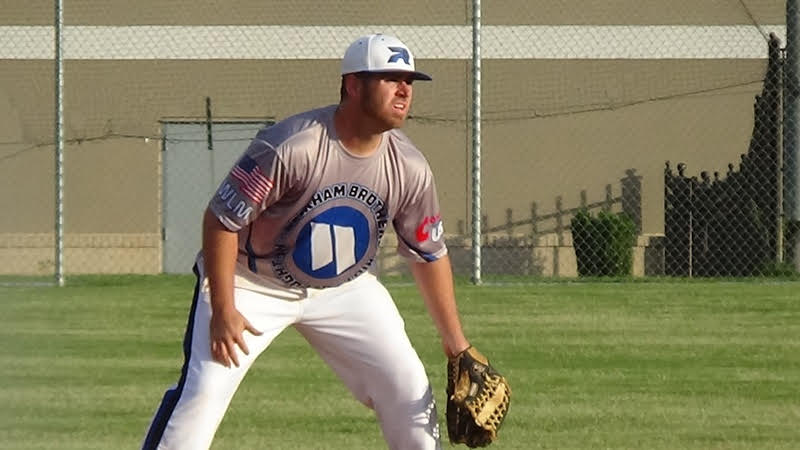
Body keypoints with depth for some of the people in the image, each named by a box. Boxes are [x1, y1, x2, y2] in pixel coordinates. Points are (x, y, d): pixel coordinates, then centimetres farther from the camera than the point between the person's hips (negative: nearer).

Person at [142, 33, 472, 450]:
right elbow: (222, 220, -23)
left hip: (344, 287, 5)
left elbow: (429, 254, 1)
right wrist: (222, 311, -24)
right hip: (254, 282, -5)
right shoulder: (290, 147, -30)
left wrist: (455, 341, 3)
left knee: (409, 391, -2)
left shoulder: (409, 169, -13)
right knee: (203, 392, -18)